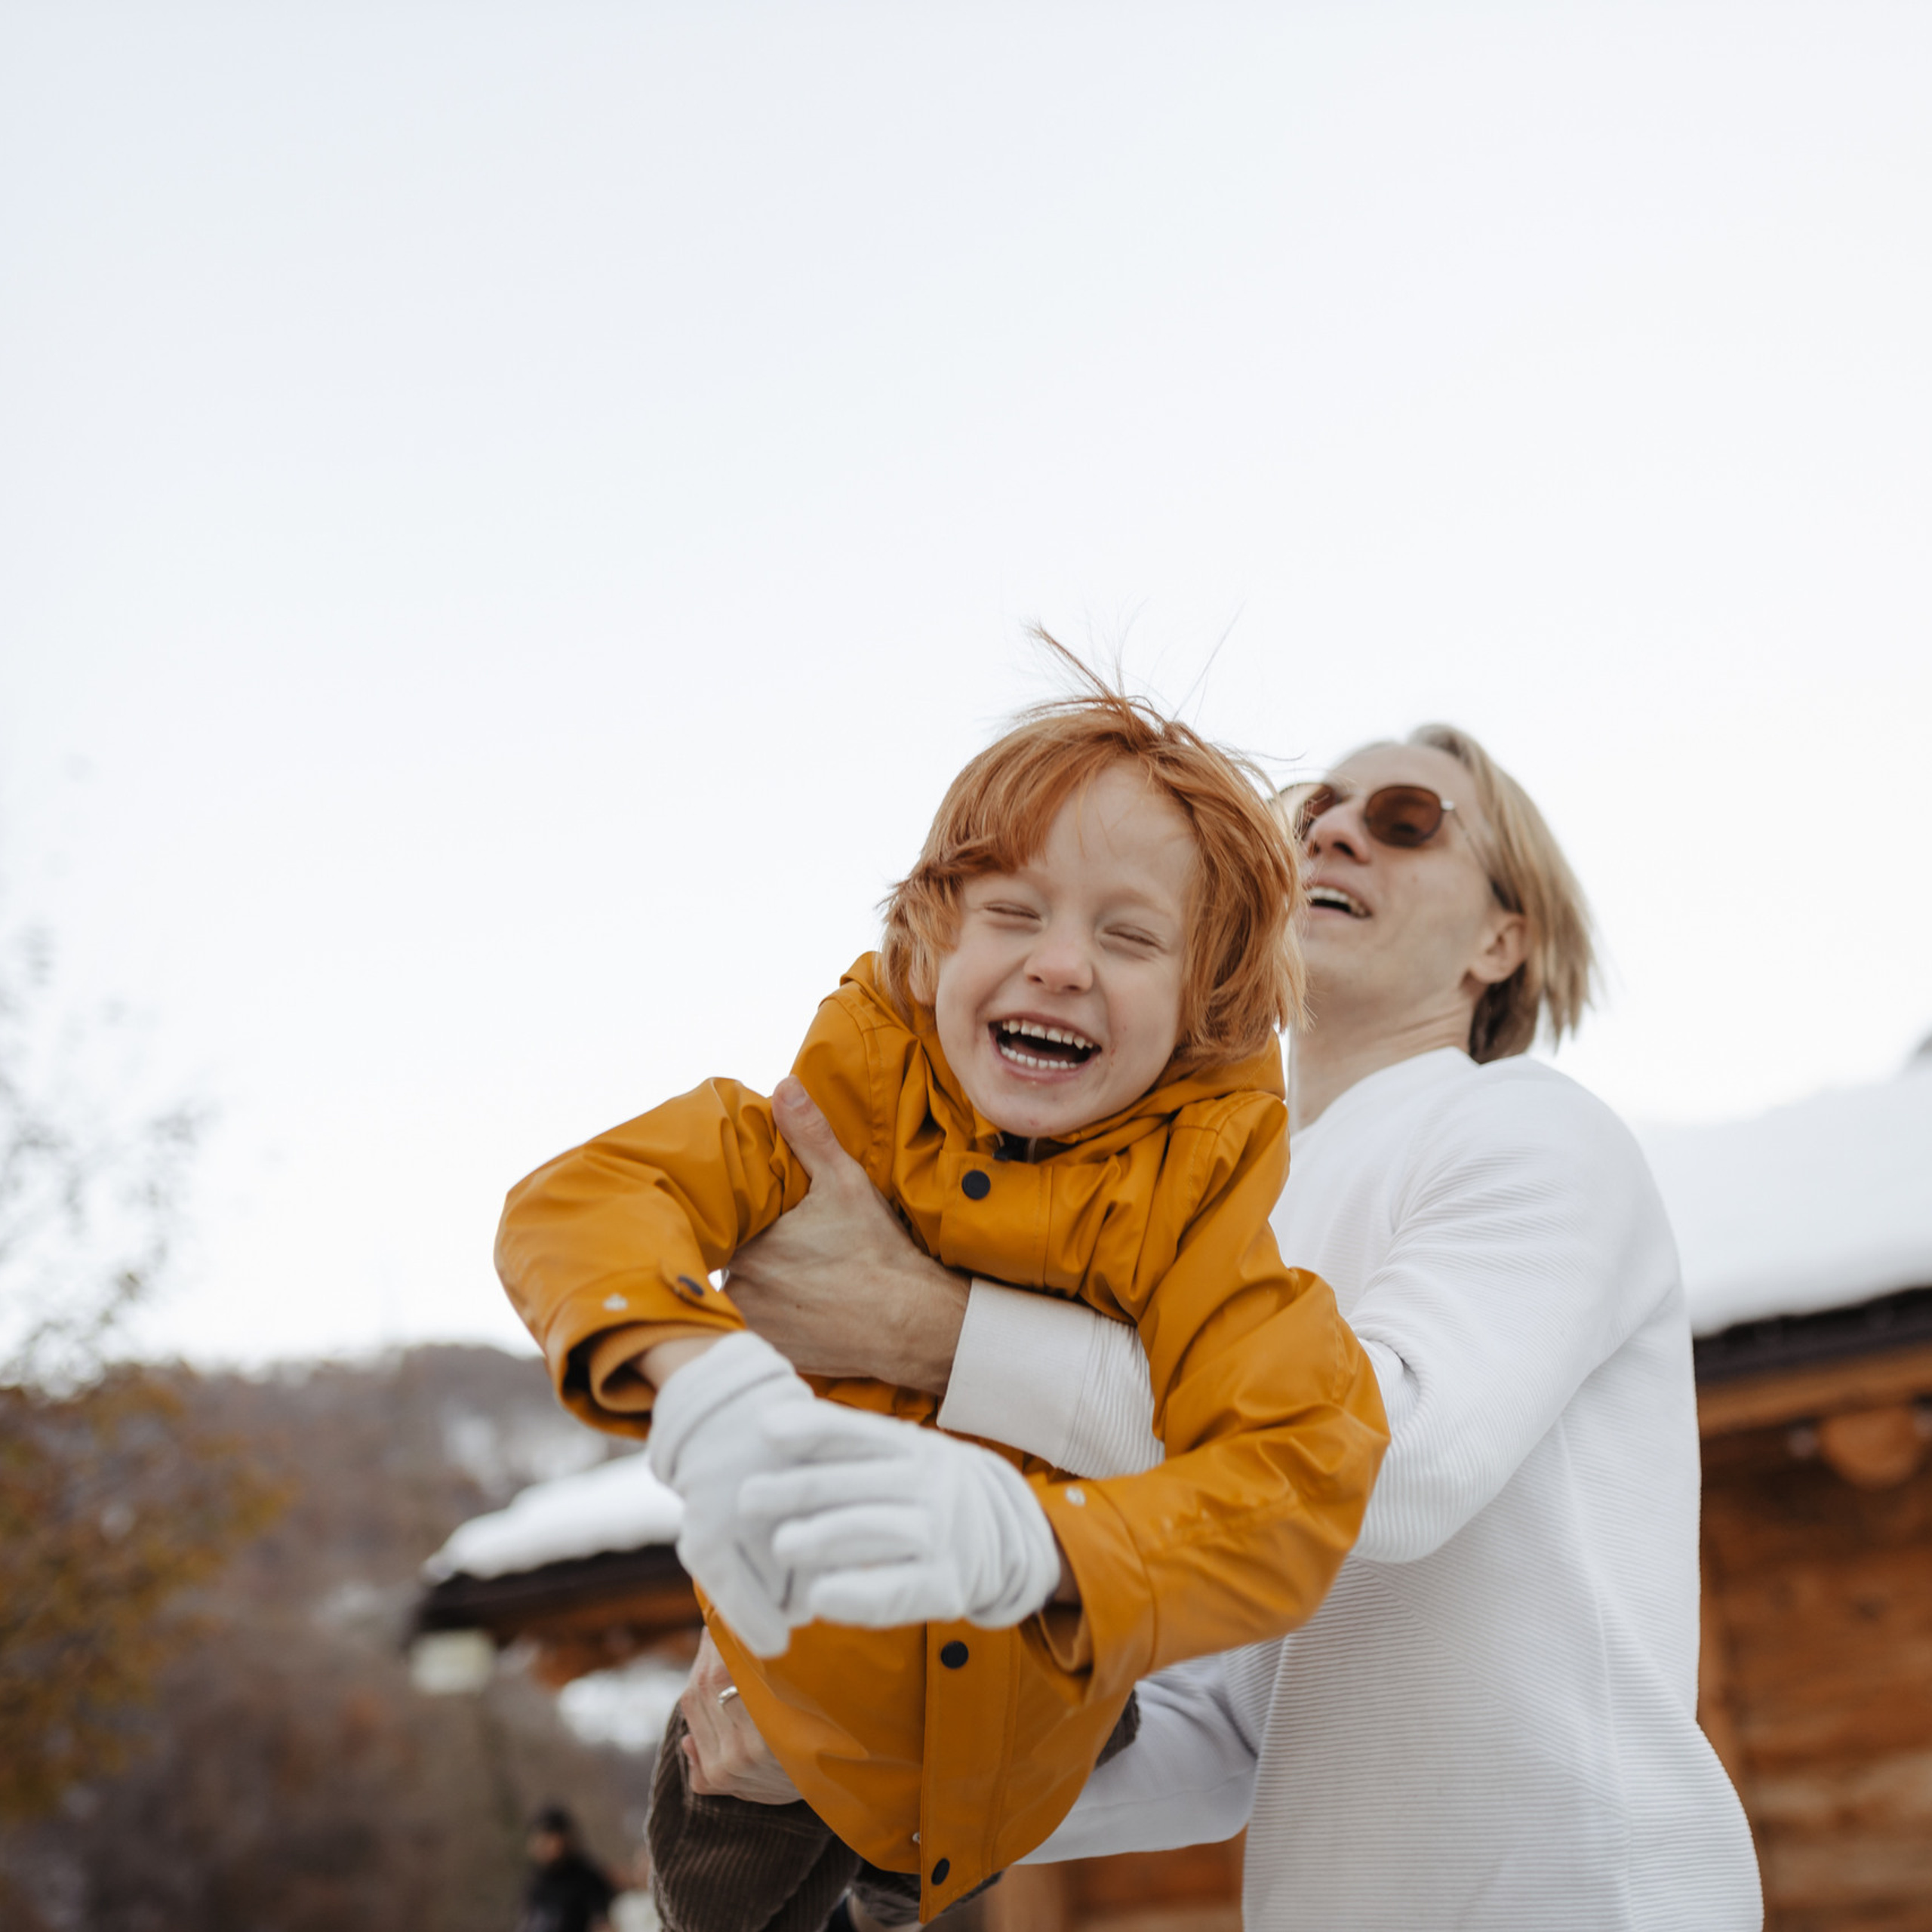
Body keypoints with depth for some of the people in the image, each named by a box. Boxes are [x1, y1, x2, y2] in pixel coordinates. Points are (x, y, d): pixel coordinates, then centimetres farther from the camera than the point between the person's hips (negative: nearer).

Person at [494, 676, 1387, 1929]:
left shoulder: (1193, 1187, -25)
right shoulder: (853, 1103, -22)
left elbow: (1299, 1472, -35)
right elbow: (584, 1199, -30)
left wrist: (1029, 1538, -55)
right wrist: (699, 1378, -53)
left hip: (1044, 1720, 1)